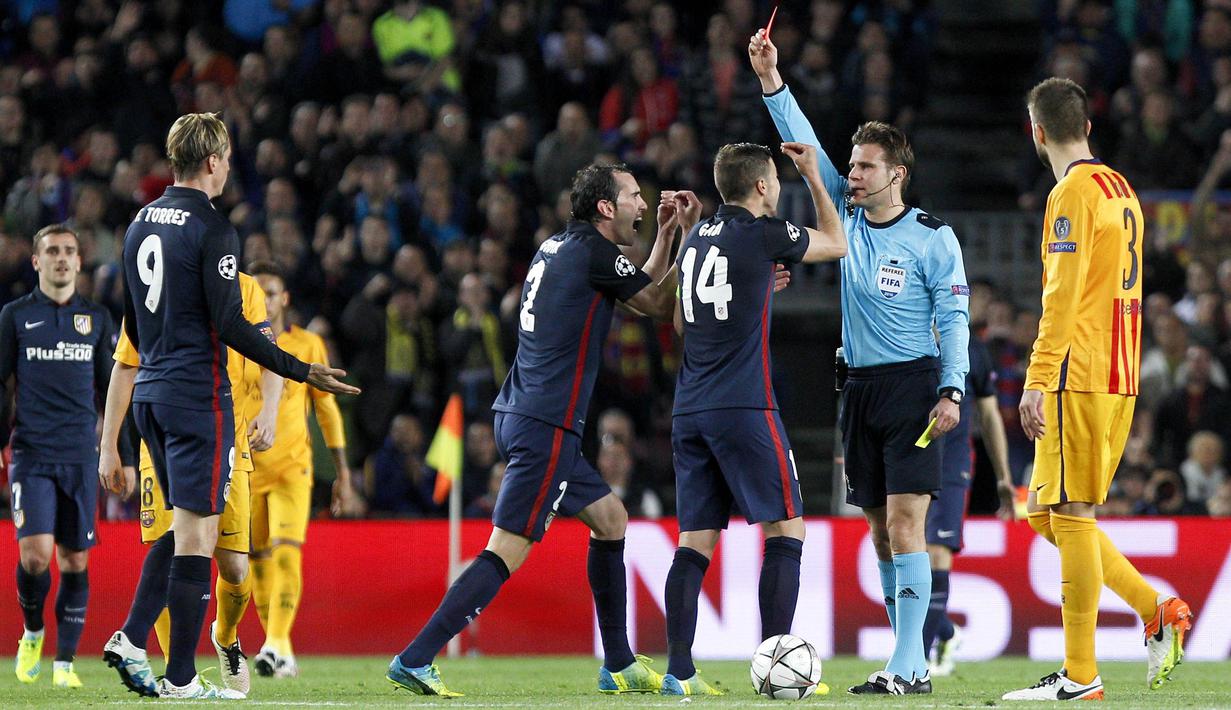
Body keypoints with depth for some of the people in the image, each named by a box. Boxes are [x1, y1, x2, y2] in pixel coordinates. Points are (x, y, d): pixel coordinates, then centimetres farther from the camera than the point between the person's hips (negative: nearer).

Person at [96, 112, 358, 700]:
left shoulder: (140, 224, 12)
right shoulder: (212, 229, -12)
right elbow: (230, 325, -17)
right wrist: (303, 372, -13)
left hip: (149, 392, 8)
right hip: (198, 394, -8)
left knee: (179, 530, 17)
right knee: (196, 536, -6)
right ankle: (180, 678, -8)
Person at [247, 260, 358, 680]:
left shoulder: (308, 345, 2)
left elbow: (327, 409, 7)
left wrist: (343, 473, 5)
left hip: (292, 467, -2)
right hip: (245, 468, 2)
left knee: (286, 551, -18)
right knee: (259, 562, 4)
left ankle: (276, 646, -25)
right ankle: (281, 654, 15)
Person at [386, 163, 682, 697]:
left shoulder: (558, 247, 16)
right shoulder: (594, 253, -10)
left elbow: (643, 291, 29)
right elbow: (661, 307, 1)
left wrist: (665, 236, 21)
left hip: (521, 415, 10)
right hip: (545, 427, -10)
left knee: (610, 518, 18)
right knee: (506, 551, -11)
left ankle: (618, 667, 22)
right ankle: (414, 660, -15)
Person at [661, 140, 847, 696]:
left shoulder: (696, 237, 15)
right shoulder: (762, 233, -5)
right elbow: (837, 244, 12)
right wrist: (814, 176, 21)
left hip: (689, 411, 7)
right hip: (744, 409, -7)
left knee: (695, 541, 5)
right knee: (785, 531, -1)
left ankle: (679, 671, -2)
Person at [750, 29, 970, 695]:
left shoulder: (932, 237, -4)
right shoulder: (849, 217, 9)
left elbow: (954, 316, -4)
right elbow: (806, 146, 6)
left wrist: (952, 390, -13)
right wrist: (771, 79, -1)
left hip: (912, 388, -6)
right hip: (860, 389, 6)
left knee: (904, 521, -14)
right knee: (881, 529, 5)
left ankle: (907, 665, -17)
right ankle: (911, 661, 9)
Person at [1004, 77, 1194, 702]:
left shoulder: (1073, 193, -10)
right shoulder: (1121, 189, 18)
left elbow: (1062, 298, -17)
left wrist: (1037, 382, -19)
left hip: (1079, 376, -9)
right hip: (1118, 377, 9)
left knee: (1070, 514, -7)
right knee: (1048, 513, 13)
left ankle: (1080, 678, -7)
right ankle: (1156, 610, 6)